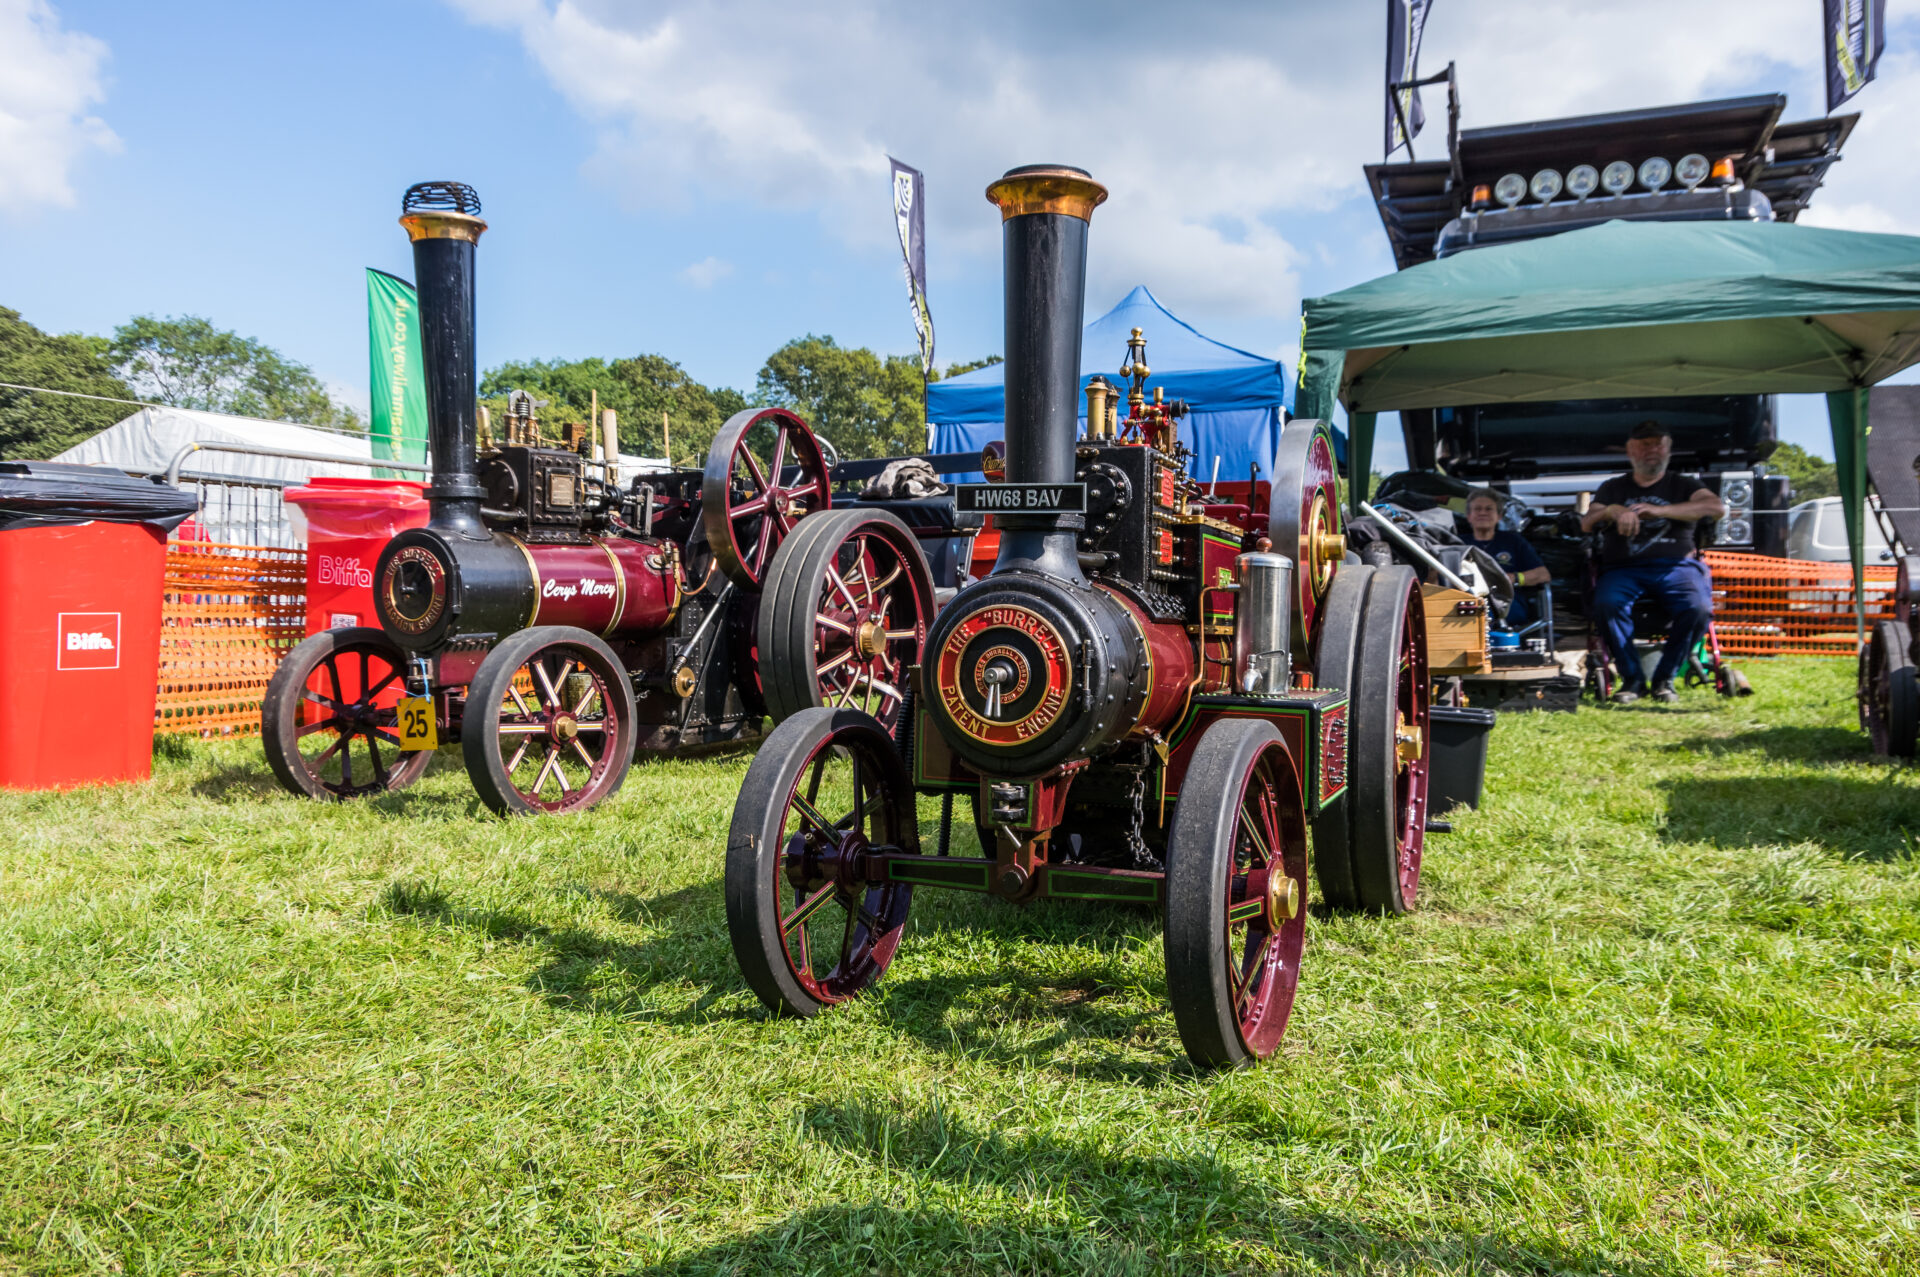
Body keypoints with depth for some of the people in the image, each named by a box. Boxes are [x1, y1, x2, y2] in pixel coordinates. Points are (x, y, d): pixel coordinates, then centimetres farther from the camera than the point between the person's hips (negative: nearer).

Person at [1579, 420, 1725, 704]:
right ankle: (1632, 678, -19)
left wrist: (1659, 511, -14)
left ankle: (1664, 678, -13)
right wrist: (1612, 511, -13)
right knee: (1606, 604, -34)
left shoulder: (1683, 485, 18)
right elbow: (1586, 524, 11)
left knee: (1697, 608, -32)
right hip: (1623, 568, 1)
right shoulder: (1613, 487, 24)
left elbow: (1717, 508, -3)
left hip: (1674, 566, 0)